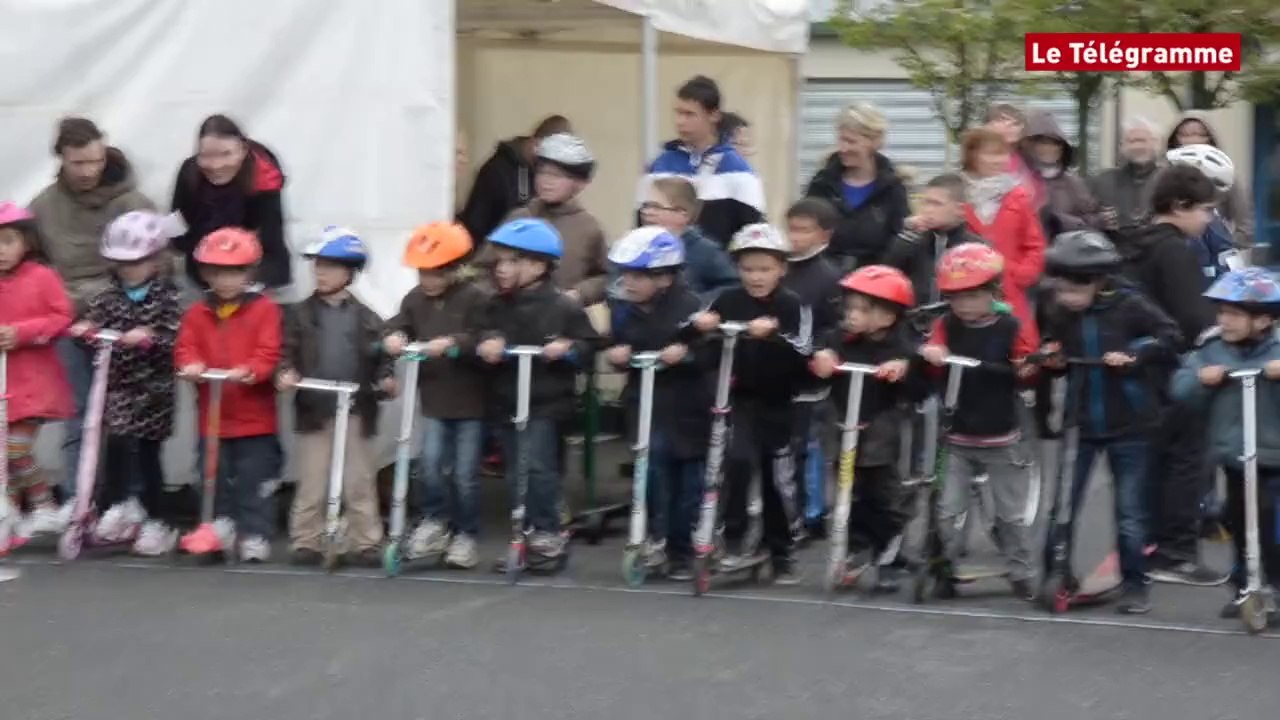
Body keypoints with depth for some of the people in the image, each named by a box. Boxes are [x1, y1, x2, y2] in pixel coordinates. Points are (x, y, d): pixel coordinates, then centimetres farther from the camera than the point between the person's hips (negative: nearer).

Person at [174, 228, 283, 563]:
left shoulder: (264, 309, -4)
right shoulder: (197, 313, 8)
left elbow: (269, 352, -12)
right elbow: (185, 347, 1)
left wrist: (250, 371, -30)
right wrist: (190, 364, -21)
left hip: (254, 417, -4)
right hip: (212, 415, 4)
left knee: (254, 479, 0)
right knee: (216, 478, 12)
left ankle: (255, 535, 7)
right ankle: (220, 529, 22)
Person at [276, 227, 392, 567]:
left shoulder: (366, 319, 5)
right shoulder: (300, 314, 5)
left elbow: (380, 358, 4)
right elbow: (288, 352, -1)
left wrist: (385, 378, -14)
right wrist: (286, 373, -19)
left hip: (356, 412, 0)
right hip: (314, 411, 0)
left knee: (359, 484, 6)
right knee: (311, 484, 4)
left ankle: (364, 543, 11)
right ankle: (306, 542, 11)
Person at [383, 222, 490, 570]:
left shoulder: (474, 299, -11)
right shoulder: (415, 299, 5)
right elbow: (399, 325, 3)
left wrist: (453, 344, -33)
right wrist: (393, 338, -20)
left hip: (470, 400, -4)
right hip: (434, 398, 4)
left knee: (465, 474, 3)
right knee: (431, 463, -7)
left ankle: (465, 535, 16)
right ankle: (436, 522, 13)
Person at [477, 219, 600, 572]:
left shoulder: (562, 308, -8)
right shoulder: (497, 307, 5)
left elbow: (589, 346, -4)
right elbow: (484, 336, 5)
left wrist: (568, 350, -23)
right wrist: (485, 347, -16)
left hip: (546, 403, -6)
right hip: (508, 403, 6)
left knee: (536, 466, -15)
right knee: (516, 474, 9)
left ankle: (548, 534, -3)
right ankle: (529, 535, 18)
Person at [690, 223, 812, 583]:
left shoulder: (793, 305, -5)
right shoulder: (728, 300, 0)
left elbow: (803, 351, -17)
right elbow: (694, 329, 0)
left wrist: (772, 334, -33)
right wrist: (700, 324, -22)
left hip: (777, 404, 0)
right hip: (740, 398, 0)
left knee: (778, 480, 7)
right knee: (739, 459, -22)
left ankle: (782, 554, 23)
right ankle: (734, 539, -10)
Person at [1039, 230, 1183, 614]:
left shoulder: (1129, 305, -13)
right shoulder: (1061, 313, -2)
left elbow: (1171, 337, -8)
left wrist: (1135, 355, -20)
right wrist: (1052, 359, -8)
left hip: (1128, 425, -3)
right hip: (1081, 423, 3)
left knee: (1130, 511, 5)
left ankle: (1134, 584, 16)